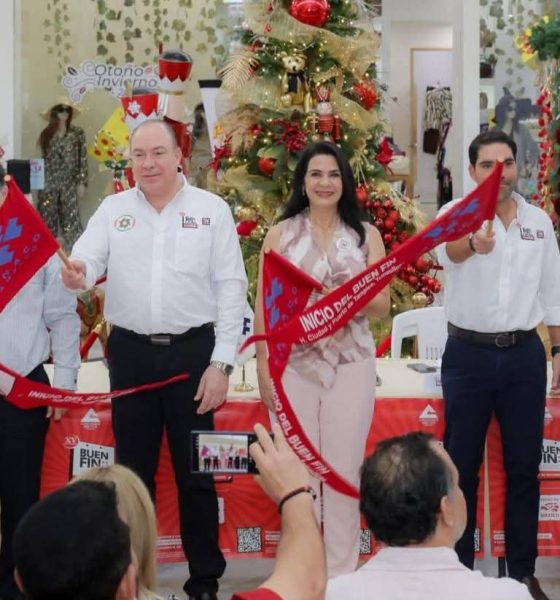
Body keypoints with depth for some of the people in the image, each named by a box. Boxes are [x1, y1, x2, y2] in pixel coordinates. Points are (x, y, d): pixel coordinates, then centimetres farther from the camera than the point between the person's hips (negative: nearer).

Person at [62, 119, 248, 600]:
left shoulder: (212, 209, 0)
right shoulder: (113, 210, 6)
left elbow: (231, 288, -2)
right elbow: (88, 263, -4)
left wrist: (221, 363, -8)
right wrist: (77, 275, -30)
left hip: (193, 350, -2)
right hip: (130, 352, 2)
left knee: (195, 471, 6)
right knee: (133, 468, 11)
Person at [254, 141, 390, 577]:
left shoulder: (366, 235, 7)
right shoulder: (281, 234, 5)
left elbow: (382, 305, 1)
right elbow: (265, 305, 3)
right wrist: (263, 366, -3)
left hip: (351, 364, 0)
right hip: (293, 364, 0)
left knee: (345, 470, 3)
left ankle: (343, 572, 13)